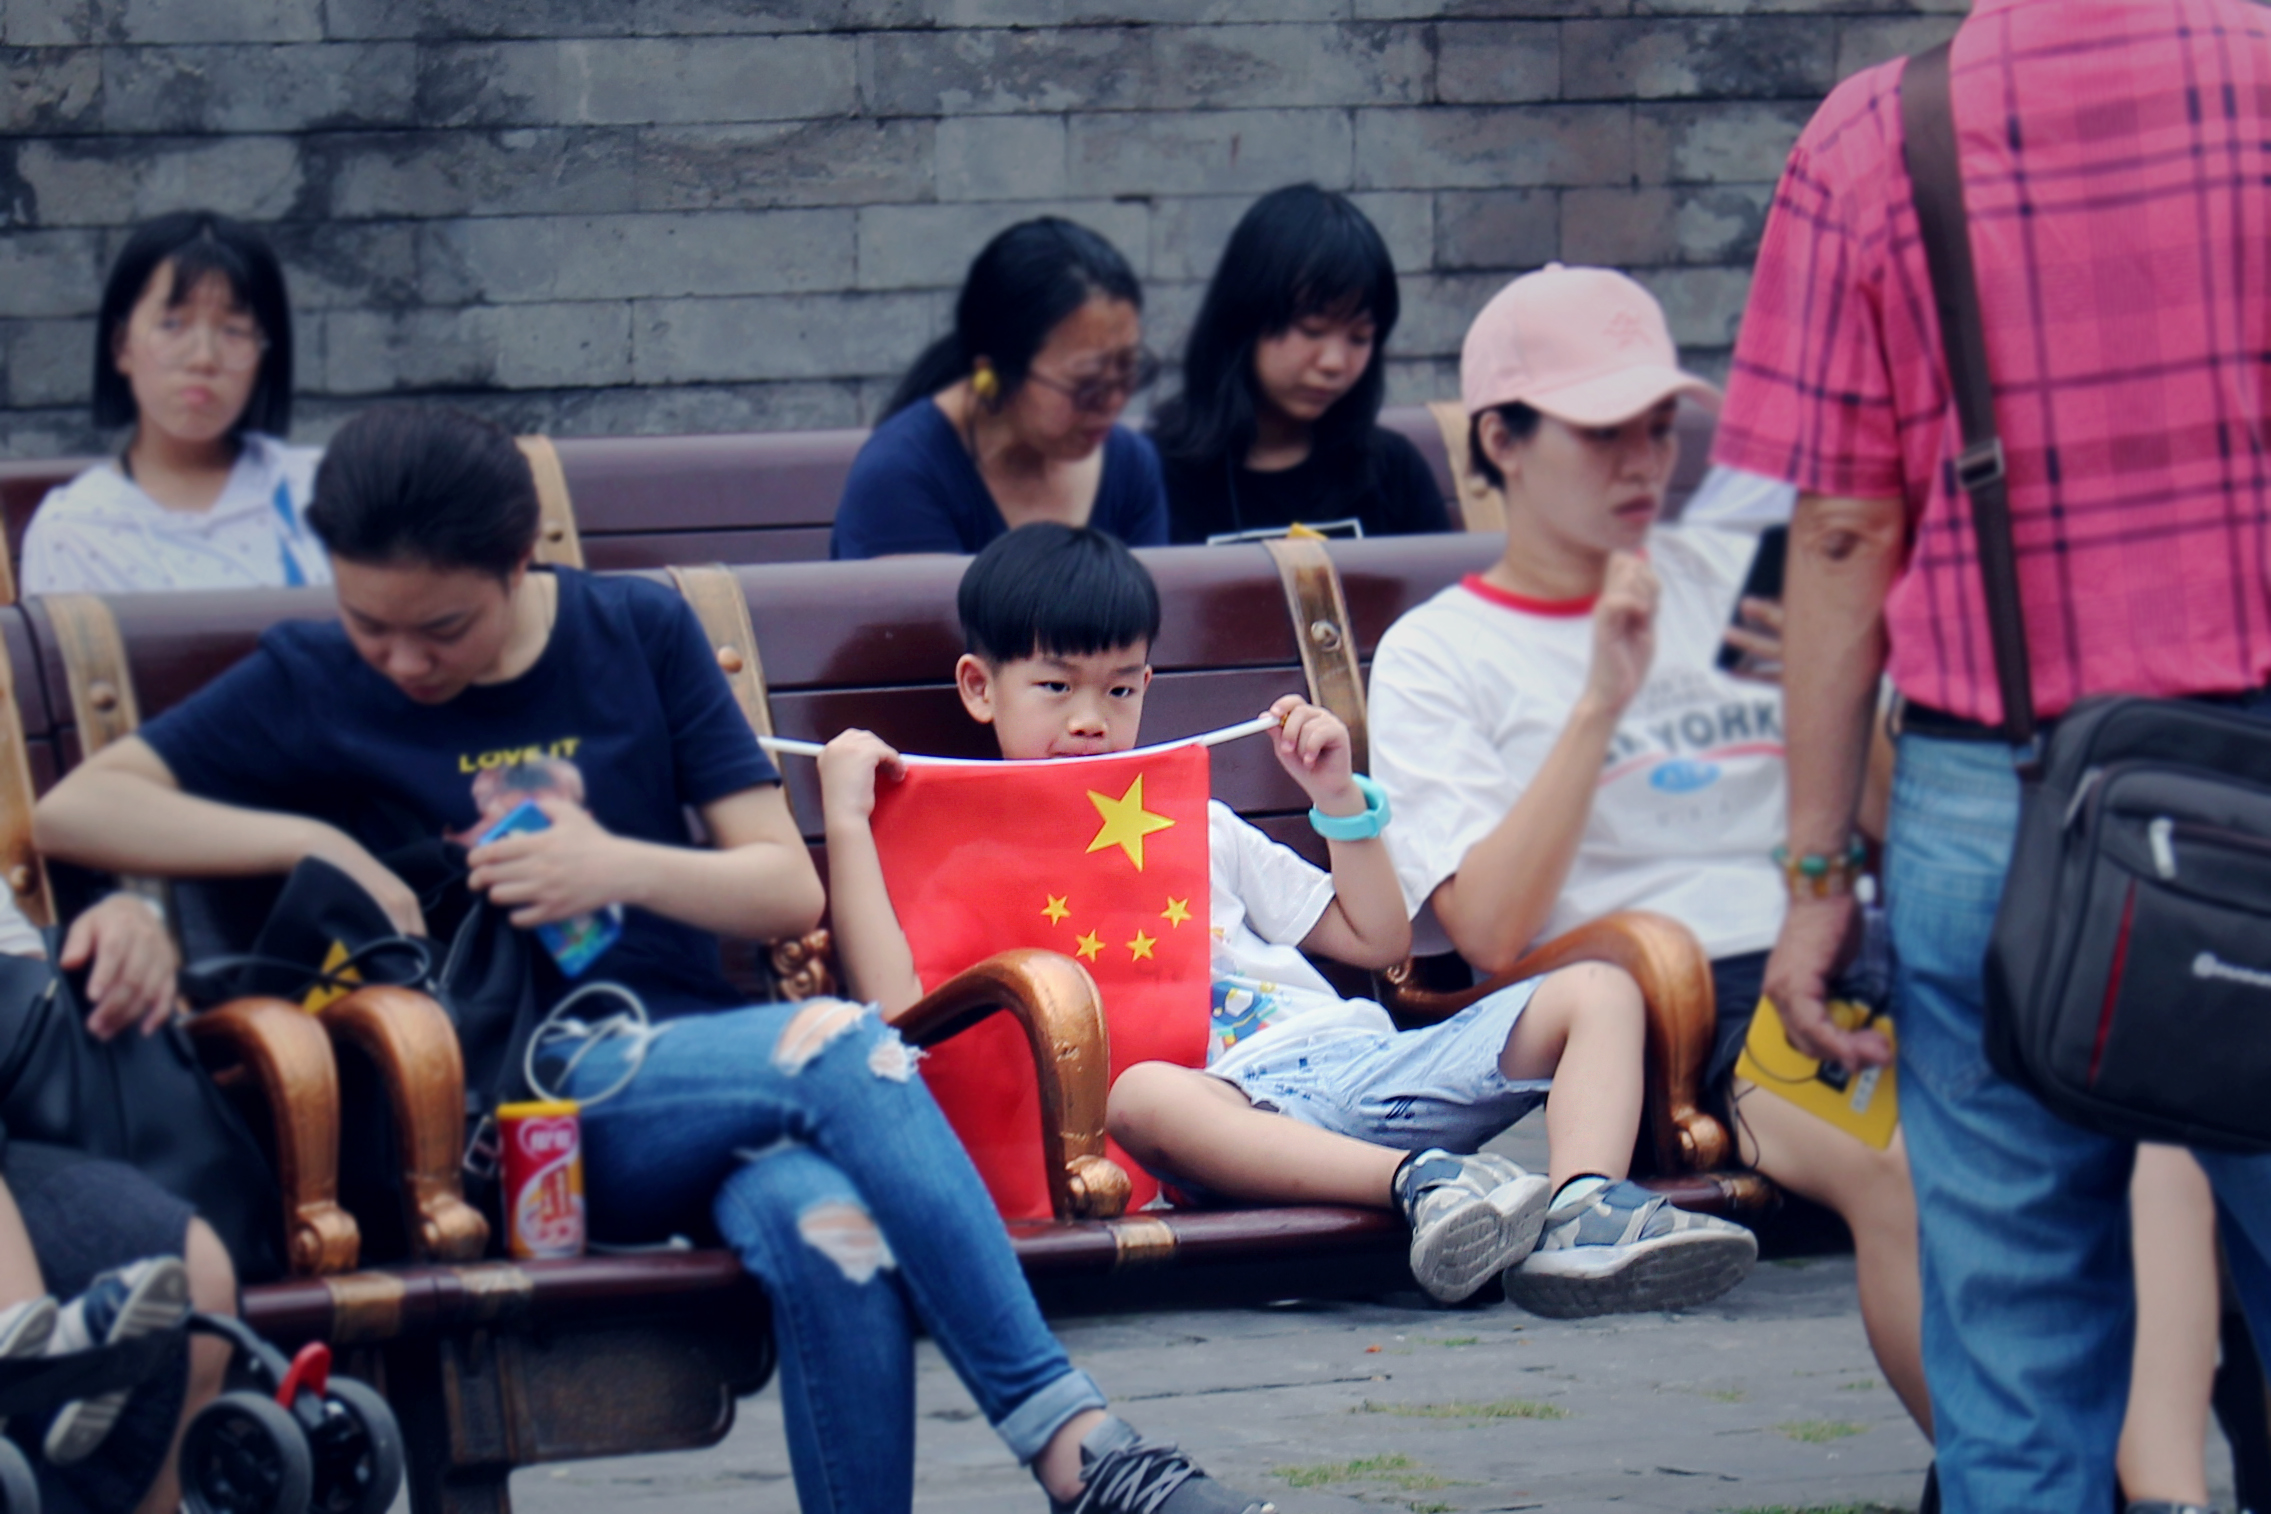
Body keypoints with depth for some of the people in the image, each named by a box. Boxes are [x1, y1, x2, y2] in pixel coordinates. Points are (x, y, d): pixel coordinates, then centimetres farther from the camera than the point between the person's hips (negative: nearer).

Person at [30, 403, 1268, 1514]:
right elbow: (69, 810, -2)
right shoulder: (311, 687, 7)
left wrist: (620, 867, -11)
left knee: (828, 1229, -36)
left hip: (700, 1060, 3)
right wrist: (320, 846, -10)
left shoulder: (641, 636, 13)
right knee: (844, 1050, -31)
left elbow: (789, 890, 9)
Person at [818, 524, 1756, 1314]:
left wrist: (1339, 797, 24)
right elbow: (896, 1008, -7)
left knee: (1597, 992, -9)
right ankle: (1424, 1186, -54)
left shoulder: (1198, 828, 32)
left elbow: (1377, 941, 34)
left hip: (1361, 1057, 6)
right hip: (1235, 1102, -6)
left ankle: (1583, 1214, -37)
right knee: (1141, 1095, -42)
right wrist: (848, 823, -5)